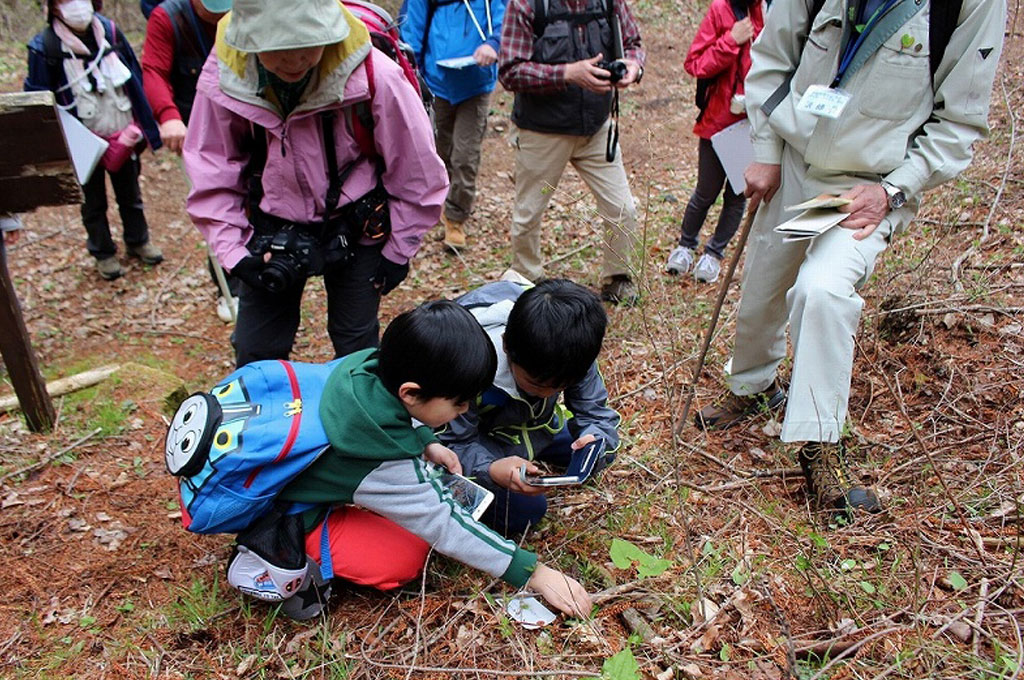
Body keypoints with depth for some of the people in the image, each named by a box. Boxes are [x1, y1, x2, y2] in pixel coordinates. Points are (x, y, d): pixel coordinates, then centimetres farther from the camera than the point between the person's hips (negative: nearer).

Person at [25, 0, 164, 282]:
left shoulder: (110, 31, -6)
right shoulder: (44, 47, -14)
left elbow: (135, 80, 3)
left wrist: (141, 125, 1)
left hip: (123, 137, 3)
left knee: (130, 195, 20)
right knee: (93, 203, 15)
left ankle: (138, 241, 40)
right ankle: (103, 253, 32)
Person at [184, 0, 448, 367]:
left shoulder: (374, 77, -25)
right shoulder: (223, 76, -17)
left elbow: (419, 175, -11)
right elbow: (211, 175, -3)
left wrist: (397, 252, -4)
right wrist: (233, 252, -9)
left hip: (356, 230, -2)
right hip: (271, 233, 2)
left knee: (357, 350, 9)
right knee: (255, 355, 9)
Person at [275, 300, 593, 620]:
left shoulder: (370, 365, -18)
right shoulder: (386, 462, -37)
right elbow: (444, 525, -28)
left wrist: (428, 443, -3)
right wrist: (534, 573, -25)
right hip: (297, 514, -8)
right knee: (405, 561, -15)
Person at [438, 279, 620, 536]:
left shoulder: (574, 355, -27)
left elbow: (594, 411, -17)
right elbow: (450, 443, -29)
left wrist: (596, 440, -43)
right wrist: (490, 470, -50)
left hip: (536, 423, 5)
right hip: (478, 439, -5)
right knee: (521, 513, -18)